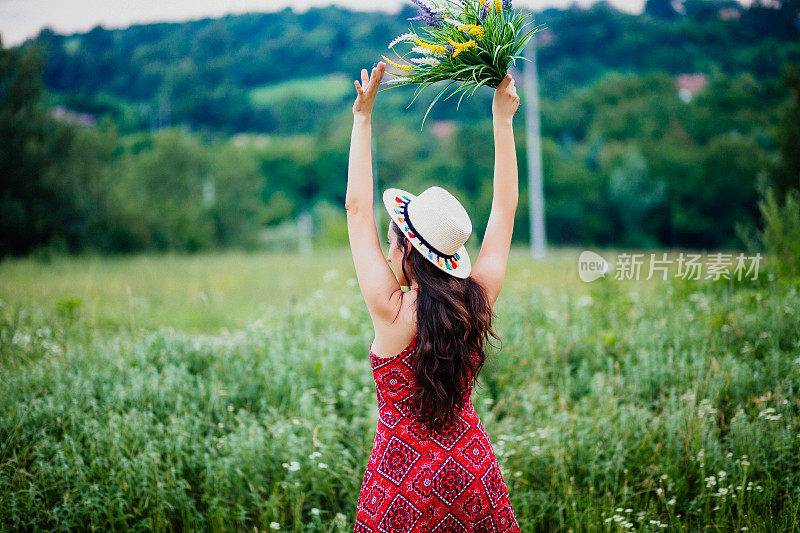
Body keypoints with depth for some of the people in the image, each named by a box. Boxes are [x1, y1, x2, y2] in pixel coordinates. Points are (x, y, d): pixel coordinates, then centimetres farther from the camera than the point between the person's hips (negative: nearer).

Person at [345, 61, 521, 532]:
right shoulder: (479, 301, -10)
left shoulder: (392, 312, -19)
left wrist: (364, 117, -9)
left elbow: (357, 209, -13)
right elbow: (506, 207, 0)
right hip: (471, 473, 4)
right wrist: (503, 120, 4)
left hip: (402, 478, -4)